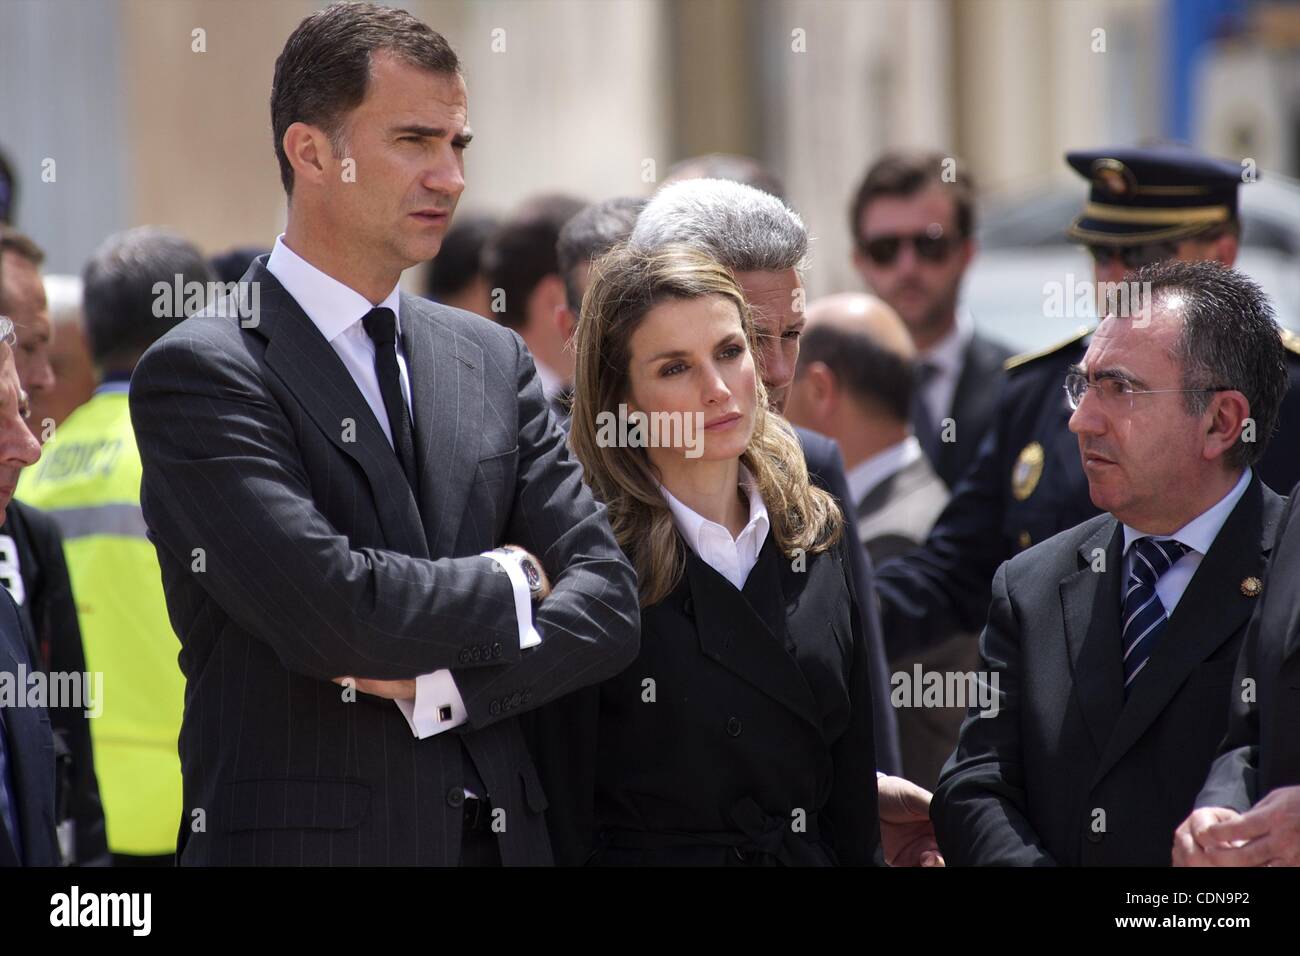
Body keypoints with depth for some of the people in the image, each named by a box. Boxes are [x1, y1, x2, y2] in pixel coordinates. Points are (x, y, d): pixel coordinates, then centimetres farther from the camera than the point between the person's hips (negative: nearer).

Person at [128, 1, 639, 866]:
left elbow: (608, 605, 4)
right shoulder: (200, 372, -8)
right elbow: (331, 612, -19)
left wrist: (442, 684, -11)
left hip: (500, 832, 5)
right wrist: (506, 581, -4)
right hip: (300, 836, -5)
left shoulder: (493, 362, 11)